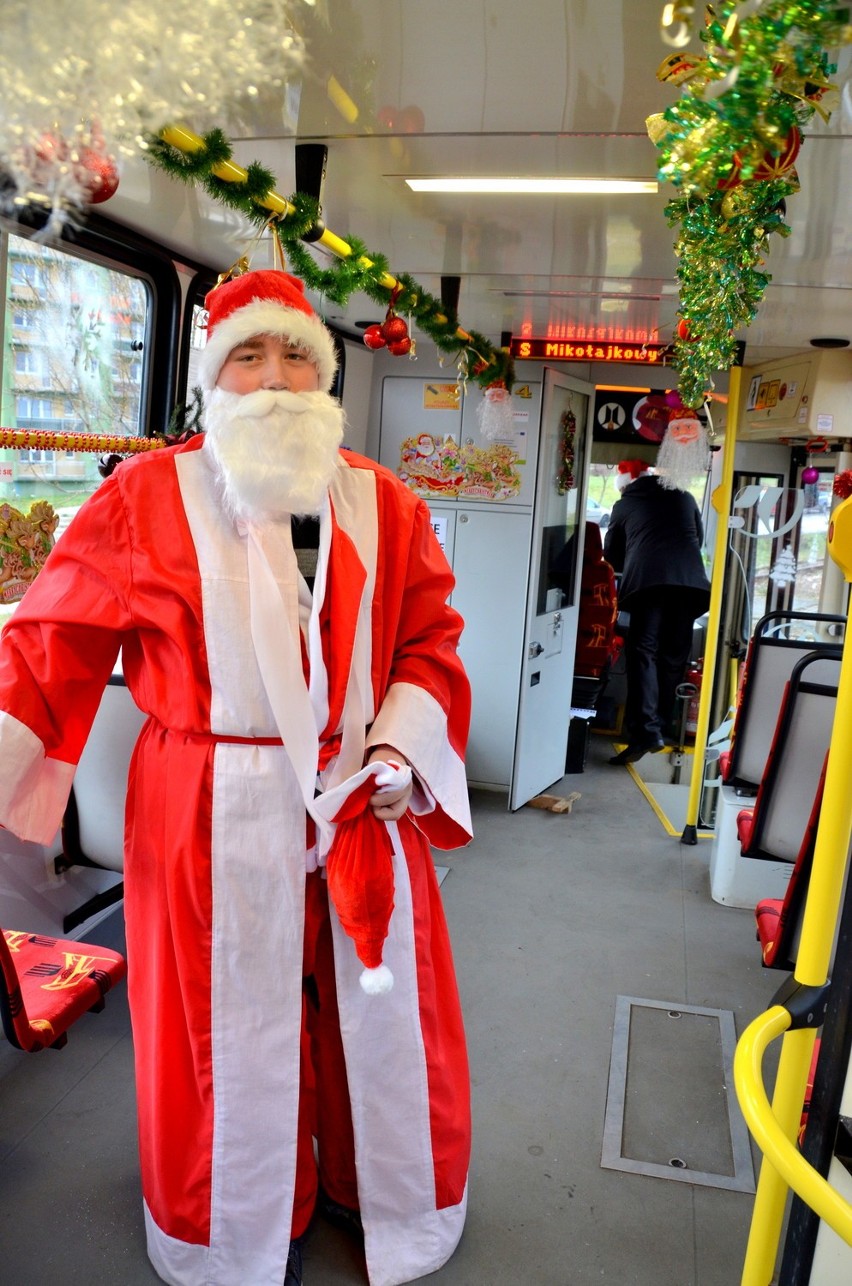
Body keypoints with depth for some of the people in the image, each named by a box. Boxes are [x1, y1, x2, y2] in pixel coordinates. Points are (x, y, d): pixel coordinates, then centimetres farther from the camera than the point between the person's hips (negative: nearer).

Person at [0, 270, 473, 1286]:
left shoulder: (384, 506, 4)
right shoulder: (146, 498, -4)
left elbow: (428, 643, 5)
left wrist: (400, 747, -9)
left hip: (366, 803, 3)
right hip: (215, 816, -2)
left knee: (376, 1008, 17)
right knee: (232, 1024, 14)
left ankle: (377, 1188, 47)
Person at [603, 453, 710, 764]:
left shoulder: (624, 505, 15)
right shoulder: (684, 496, 23)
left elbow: (611, 555, 21)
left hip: (648, 580, -3)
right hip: (690, 579, 3)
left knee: (643, 651, -8)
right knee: (673, 655, 10)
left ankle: (645, 730, -21)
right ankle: (660, 724, 12)